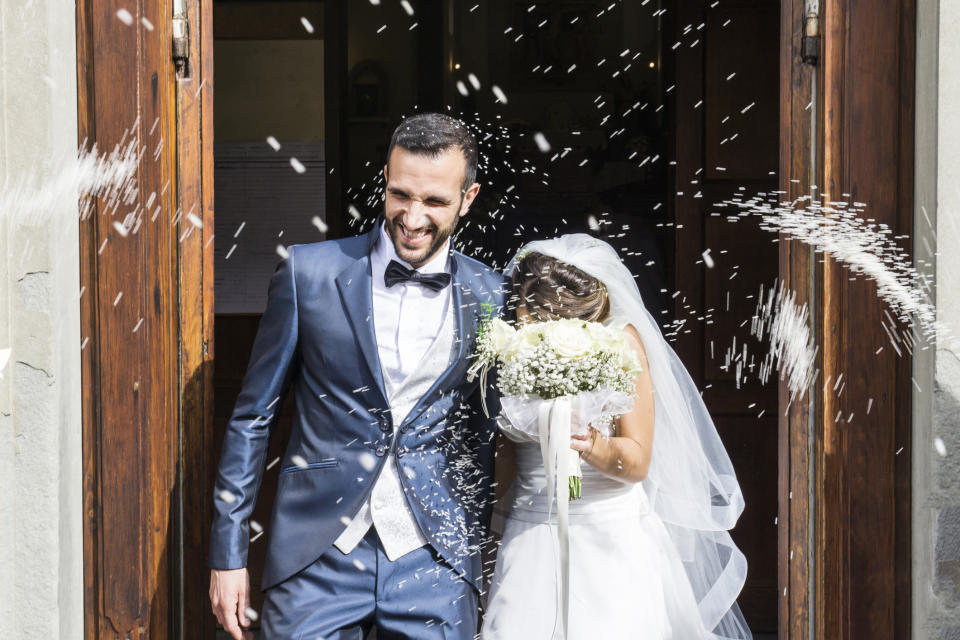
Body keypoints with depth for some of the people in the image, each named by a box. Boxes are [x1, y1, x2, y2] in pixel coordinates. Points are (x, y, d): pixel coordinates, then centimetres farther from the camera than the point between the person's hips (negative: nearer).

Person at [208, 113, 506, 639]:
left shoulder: (490, 298, 1)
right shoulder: (309, 273, -3)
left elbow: (486, 436, 11)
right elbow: (252, 418, 2)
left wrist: (473, 550, 10)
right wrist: (228, 552, 1)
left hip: (436, 566, 1)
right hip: (316, 557, -1)